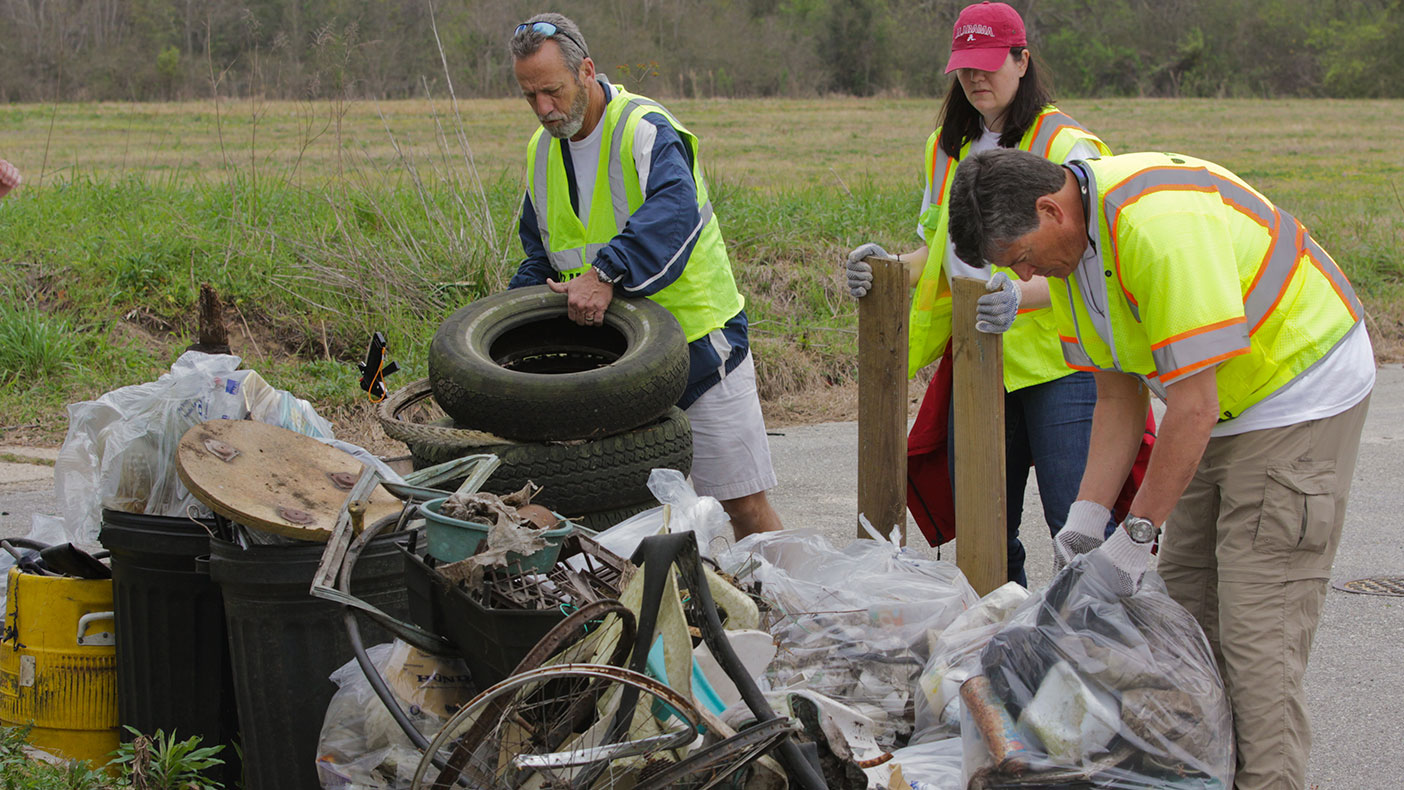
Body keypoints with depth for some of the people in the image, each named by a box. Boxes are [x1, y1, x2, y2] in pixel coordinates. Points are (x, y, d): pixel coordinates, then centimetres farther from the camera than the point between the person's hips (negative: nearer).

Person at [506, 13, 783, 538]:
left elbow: (673, 210, -35)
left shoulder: (645, 129, -16)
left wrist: (607, 272, -46)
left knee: (744, 504, -2)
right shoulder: (543, 151, 9)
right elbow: (540, 256, 20)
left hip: (698, 341, -6)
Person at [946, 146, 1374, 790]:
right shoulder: (1069, 245, -2)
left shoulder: (1160, 224, -32)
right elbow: (1119, 395, 5)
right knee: (1183, 605, 9)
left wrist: (1136, 533, -22)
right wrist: (1088, 513, -4)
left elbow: (1194, 403, -29)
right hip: (1221, 409, 9)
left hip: (1301, 393, -9)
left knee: (1255, 631, -12)